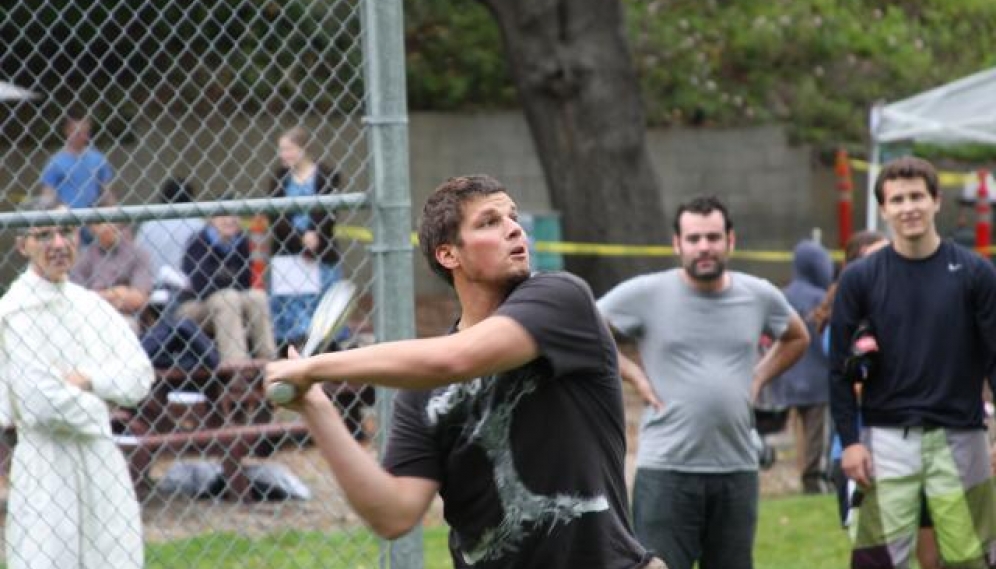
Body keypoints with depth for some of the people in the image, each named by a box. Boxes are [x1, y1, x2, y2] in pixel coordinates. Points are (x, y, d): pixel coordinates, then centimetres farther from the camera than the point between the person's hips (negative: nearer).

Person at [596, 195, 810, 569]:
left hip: (738, 469, 4)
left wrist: (759, 377, 11)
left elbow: (797, 339, 26)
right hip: (666, 471, -4)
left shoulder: (760, 297, 6)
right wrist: (633, 375, -5)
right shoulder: (645, 294, -5)